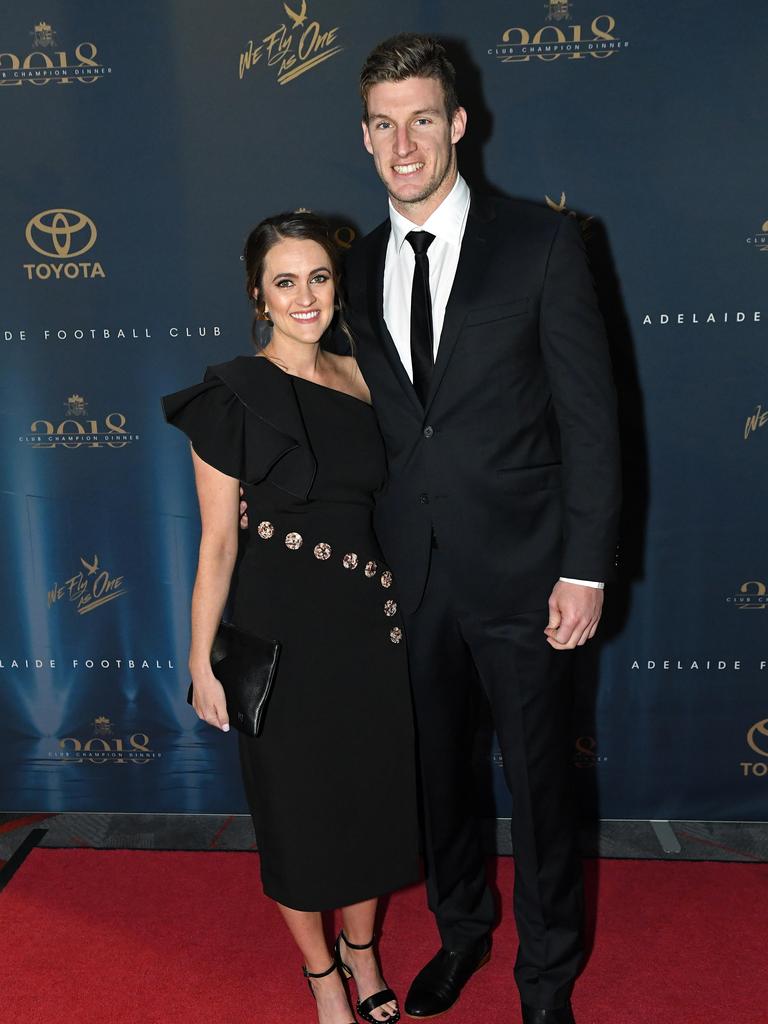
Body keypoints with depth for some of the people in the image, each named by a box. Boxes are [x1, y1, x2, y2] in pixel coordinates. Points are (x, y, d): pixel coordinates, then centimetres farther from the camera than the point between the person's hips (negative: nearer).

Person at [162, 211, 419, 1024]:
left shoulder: (359, 378, 3)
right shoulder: (233, 395, -10)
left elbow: (380, 502, 10)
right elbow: (218, 541, -10)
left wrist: (392, 604, 7)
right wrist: (202, 661, -10)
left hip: (368, 617, 5)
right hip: (280, 623, -4)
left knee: (373, 789, 16)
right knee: (297, 800, 12)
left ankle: (361, 948, 43)